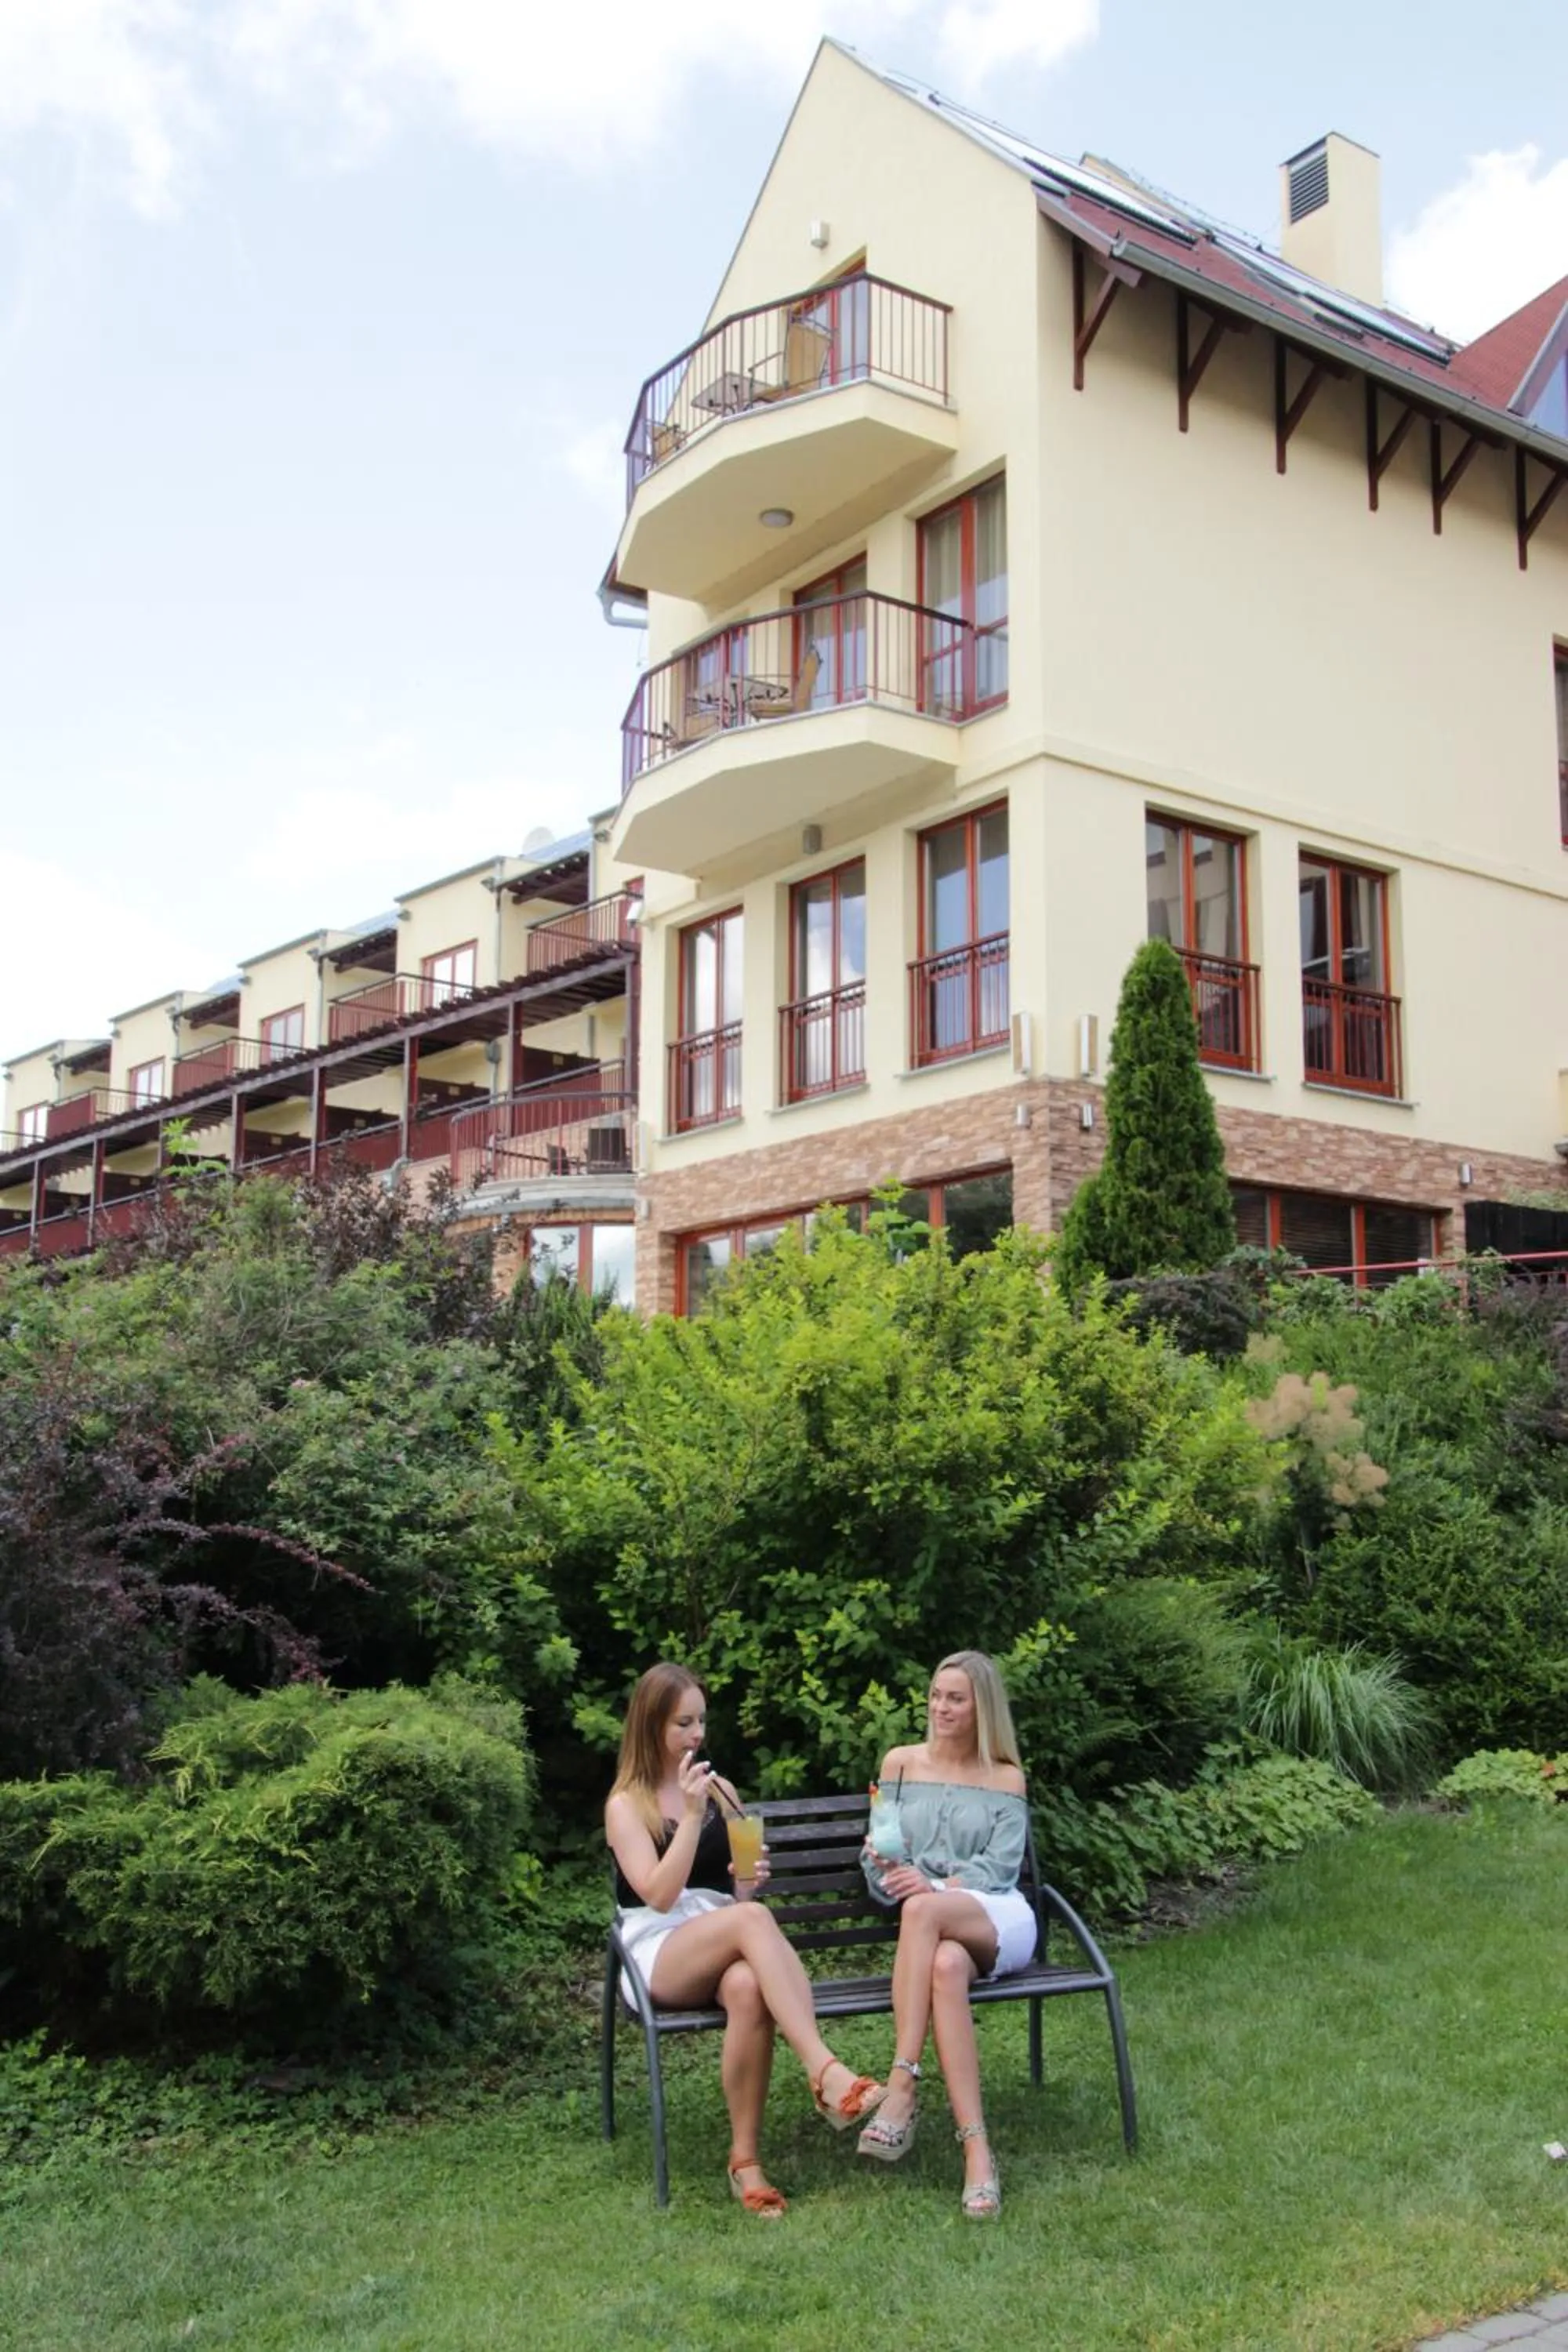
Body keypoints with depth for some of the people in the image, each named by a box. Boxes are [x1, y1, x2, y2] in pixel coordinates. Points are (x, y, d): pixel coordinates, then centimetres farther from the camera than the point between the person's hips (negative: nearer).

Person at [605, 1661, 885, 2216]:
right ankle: (826, 2072, -46)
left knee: (748, 1989, -37)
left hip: (726, 1944, 4)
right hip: (660, 1953, -4)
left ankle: (745, 2160, -34)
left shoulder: (719, 1789, 16)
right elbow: (659, 1895, -13)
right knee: (752, 1918, -37)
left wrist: (751, 1879, -3)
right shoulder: (626, 1805, 2)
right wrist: (692, 1816, -18)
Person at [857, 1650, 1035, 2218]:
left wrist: (937, 1884, -19)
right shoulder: (900, 1763, 17)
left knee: (922, 1910, -38)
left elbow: (1000, 1867, 0)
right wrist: (883, 1866, -13)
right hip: (930, 1930, 1)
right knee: (946, 1967, -40)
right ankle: (976, 2151, -45)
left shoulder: (1006, 1779, 13)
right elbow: (877, 1858, 13)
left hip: (999, 1920, -1)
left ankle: (902, 2089, -41)